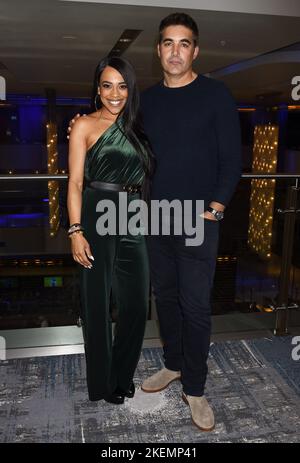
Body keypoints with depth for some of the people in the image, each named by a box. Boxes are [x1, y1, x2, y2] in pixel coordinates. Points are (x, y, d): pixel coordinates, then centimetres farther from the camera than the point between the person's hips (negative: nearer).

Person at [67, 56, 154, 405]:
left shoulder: (135, 127, 15)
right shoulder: (85, 126, 0)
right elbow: (75, 182, -6)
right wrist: (76, 231, -15)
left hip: (133, 219, 5)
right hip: (97, 216, -5)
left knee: (137, 302, 8)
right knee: (98, 301, 5)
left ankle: (124, 375, 32)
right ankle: (102, 383, 25)